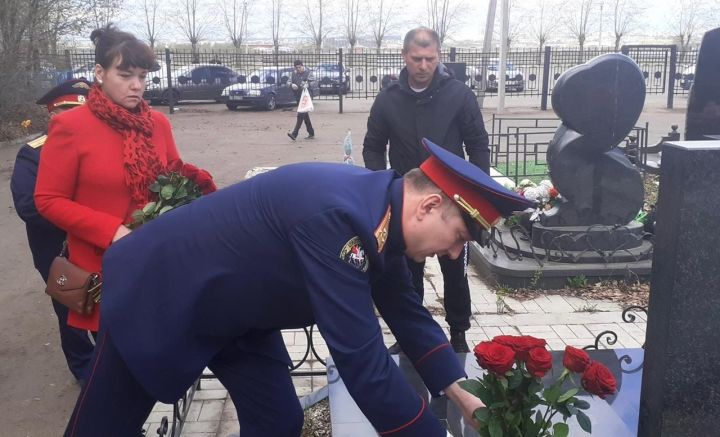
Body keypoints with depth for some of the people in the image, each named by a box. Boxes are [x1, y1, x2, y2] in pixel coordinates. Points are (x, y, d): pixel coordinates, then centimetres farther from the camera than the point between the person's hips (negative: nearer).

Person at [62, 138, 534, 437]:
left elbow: (405, 309, 6)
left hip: (233, 306, 8)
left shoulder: (379, 211, -8)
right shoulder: (340, 216, -37)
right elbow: (361, 357, -37)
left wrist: (459, 391, 4)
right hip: (157, 291, -8)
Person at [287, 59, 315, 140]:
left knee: (301, 115, -13)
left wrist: (306, 85, -30)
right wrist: (292, 85, -9)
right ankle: (311, 133, 22)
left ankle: (294, 134, -18)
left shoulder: (308, 73, -4)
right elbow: (289, 82, 14)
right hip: (298, 96, 7)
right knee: (305, 115, 13)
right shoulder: (294, 74, 14)